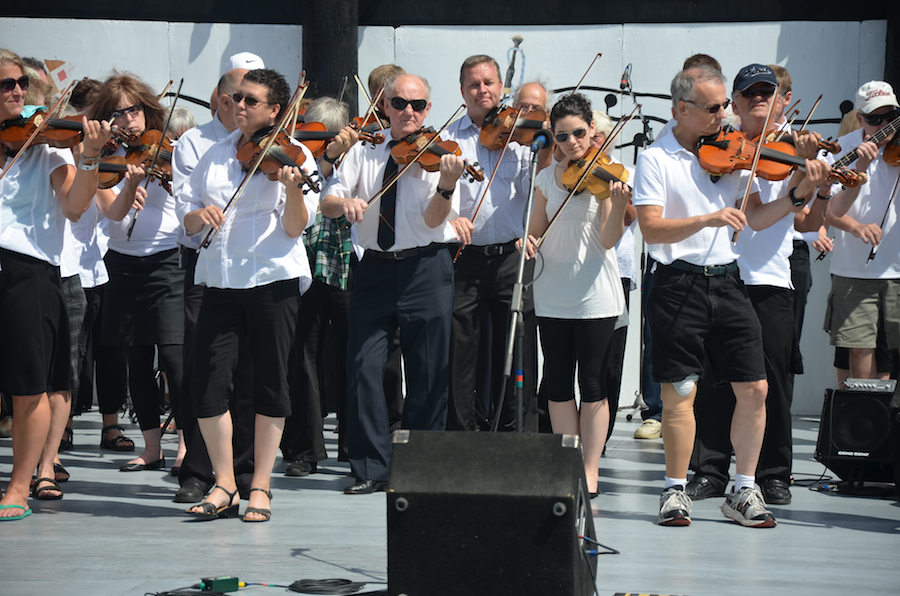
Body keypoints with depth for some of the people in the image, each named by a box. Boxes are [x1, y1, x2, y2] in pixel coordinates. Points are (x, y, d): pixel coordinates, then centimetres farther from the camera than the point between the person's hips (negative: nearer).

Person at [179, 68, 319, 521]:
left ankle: (260, 488, 11)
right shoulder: (216, 155, 14)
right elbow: (185, 218, 14)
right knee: (207, 381, -5)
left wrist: (294, 189, -27)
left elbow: (294, 227, -9)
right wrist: (199, 214, -8)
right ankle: (224, 486, 7)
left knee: (270, 382, 1)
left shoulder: (293, 156, 1)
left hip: (273, 279, -3)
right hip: (220, 279, 4)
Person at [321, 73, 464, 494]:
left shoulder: (438, 154, 0)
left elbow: (433, 219, -11)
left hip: (426, 270, -2)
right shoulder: (363, 152, 10)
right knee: (363, 367, -5)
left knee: (428, 373, 1)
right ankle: (371, 468, 2)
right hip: (374, 268, 2)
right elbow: (327, 203, 1)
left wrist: (446, 186, -30)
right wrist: (344, 203, -22)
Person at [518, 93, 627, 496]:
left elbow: (609, 240, -14)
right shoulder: (547, 178, 8)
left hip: (595, 295, -4)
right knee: (557, 384, 6)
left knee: (593, 385, -1)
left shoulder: (605, 175, -5)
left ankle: (590, 474, 5)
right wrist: (528, 242, -7)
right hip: (552, 294, 4)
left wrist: (619, 206, -32)